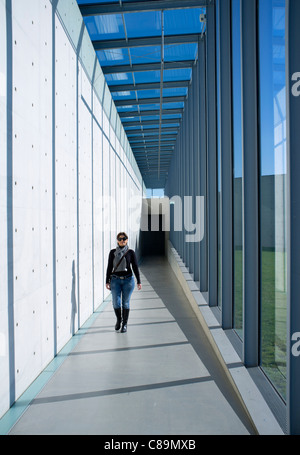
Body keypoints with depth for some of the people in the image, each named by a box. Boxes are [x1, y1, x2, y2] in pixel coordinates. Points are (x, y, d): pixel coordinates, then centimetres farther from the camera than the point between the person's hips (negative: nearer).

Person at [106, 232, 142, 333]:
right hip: (115, 280, 1)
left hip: (128, 280, -1)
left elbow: (135, 267, 0)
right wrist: (107, 281, 3)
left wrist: (139, 281, -5)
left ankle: (124, 324, 19)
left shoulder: (130, 252, 1)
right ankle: (119, 319, 24)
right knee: (116, 303, -4)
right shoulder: (112, 252, 4)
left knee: (125, 303, 4)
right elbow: (109, 268, 7)